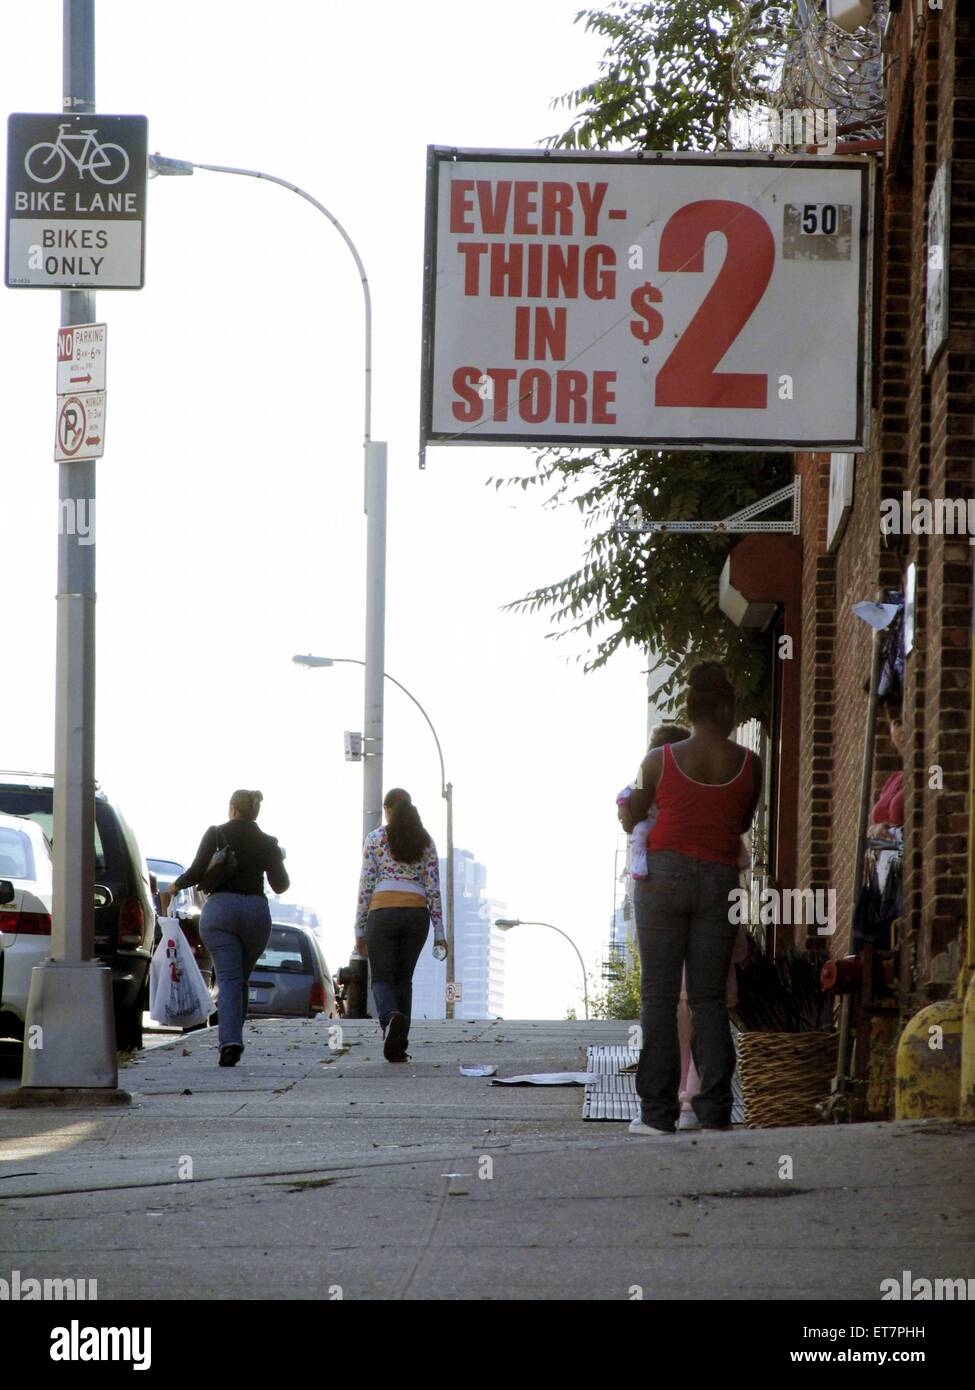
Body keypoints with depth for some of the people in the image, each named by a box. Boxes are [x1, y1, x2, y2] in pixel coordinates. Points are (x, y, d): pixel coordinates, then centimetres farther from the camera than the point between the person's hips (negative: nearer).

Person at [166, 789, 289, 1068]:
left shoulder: (216, 834, 1)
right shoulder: (267, 844, 8)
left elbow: (197, 872, -6)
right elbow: (281, 885, 10)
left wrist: (177, 885, 14)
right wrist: (278, 860, 30)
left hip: (220, 908, -2)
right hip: (256, 911, 2)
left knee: (228, 979, -9)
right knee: (242, 979, 16)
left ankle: (230, 1042, -26)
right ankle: (232, 1039, 16)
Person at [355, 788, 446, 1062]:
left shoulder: (376, 838, 2)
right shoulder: (425, 841, 9)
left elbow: (366, 886, 0)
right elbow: (434, 888, 6)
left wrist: (360, 929, 6)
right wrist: (439, 932, 9)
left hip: (383, 912, -3)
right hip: (417, 913, 3)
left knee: (382, 979, 3)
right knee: (403, 980, 14)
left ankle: (391, 1017, -31)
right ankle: (399, 1047, 7)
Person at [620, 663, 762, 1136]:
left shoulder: (660, 760, -4)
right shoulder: (748, 765, -1)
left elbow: (630, 819, 7)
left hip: (665, 873, -2)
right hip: (720, 879, 2)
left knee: (658, 995, 2)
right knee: (710, 998, 8)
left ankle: (658, 1111, -2)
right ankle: (715, 1110, 2)